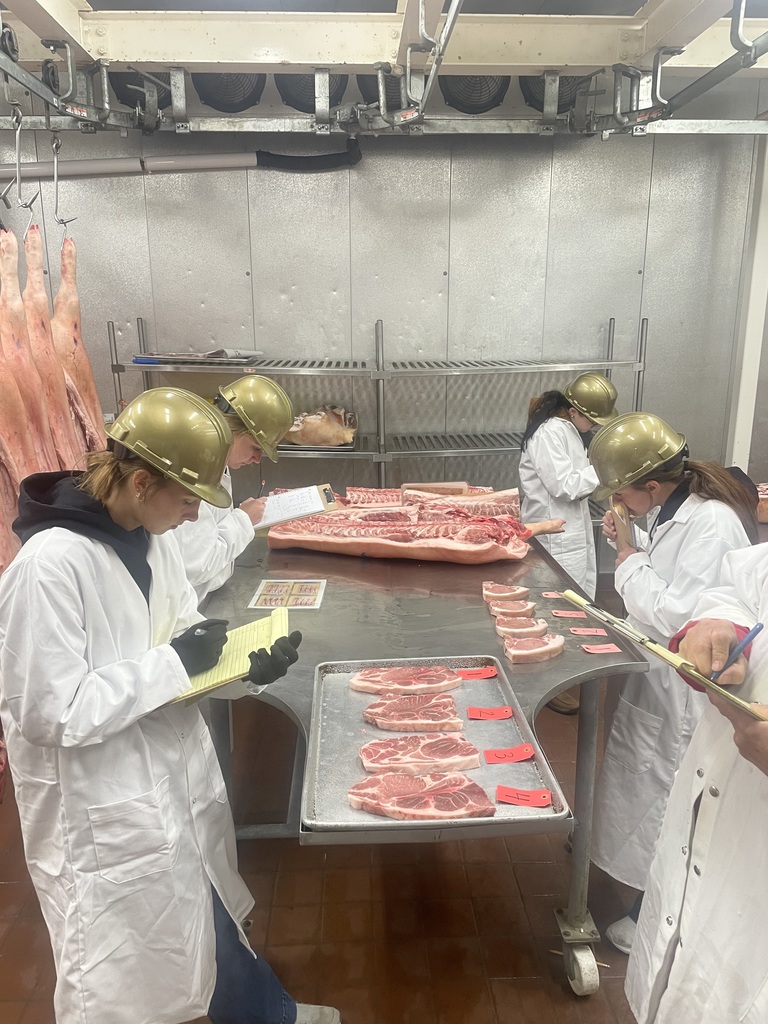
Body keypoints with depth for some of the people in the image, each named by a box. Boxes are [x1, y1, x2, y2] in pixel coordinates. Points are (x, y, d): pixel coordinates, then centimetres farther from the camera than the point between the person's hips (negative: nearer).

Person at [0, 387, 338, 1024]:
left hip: (178, 775, 7)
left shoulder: (153, 537, -3)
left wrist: (249, 667, -9)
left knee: (211, 920, 28)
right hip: (106, 815, -7)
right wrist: (173, 663, -22)